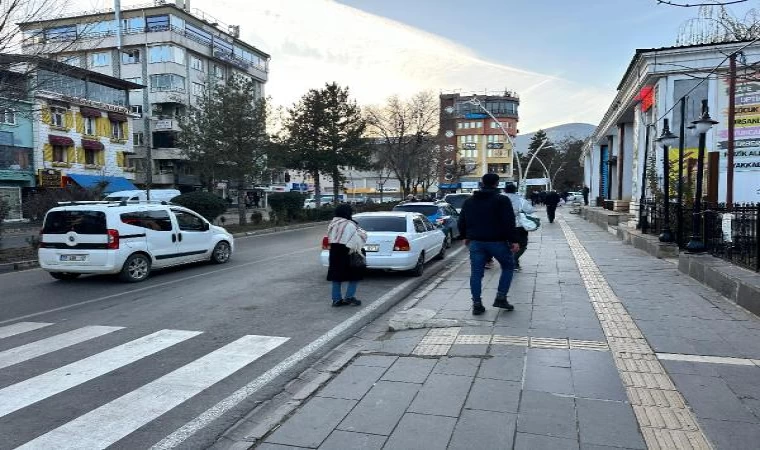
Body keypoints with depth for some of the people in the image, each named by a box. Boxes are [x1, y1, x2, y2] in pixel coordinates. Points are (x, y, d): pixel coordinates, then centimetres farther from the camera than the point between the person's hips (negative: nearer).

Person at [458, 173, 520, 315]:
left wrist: (466, 237, 28)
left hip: (475, 241, 4)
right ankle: (500, 298, 8)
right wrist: (513, 241, -9)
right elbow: (509, 223, -12)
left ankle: (477, 304, 5)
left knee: (476, 273, 7)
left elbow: (461, 222, 16)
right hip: (497, 241, -4)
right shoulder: (502, 200, -5)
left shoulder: (469, 201, 12)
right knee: (508, 266, 15)